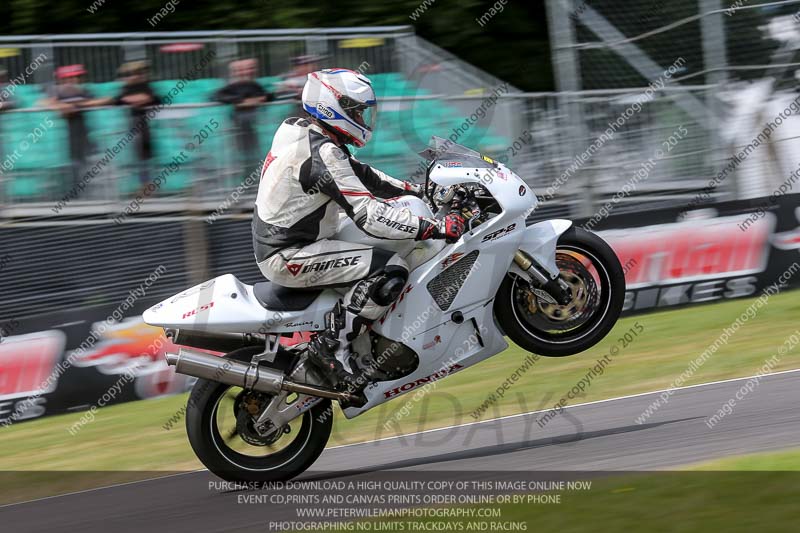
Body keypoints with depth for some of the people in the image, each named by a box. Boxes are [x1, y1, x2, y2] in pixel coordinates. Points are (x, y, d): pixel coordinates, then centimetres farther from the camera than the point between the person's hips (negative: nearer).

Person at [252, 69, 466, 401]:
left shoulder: (298, 130, 9)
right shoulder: (322, 154, -22)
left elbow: (360, 176, 19)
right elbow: (369, 215, -27)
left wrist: (418, 190, 15)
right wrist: (436, 228, -26)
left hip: (273, 244, 10)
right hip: (289, 257, -10)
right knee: (390, 270, -20)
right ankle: (332, 346, -17)